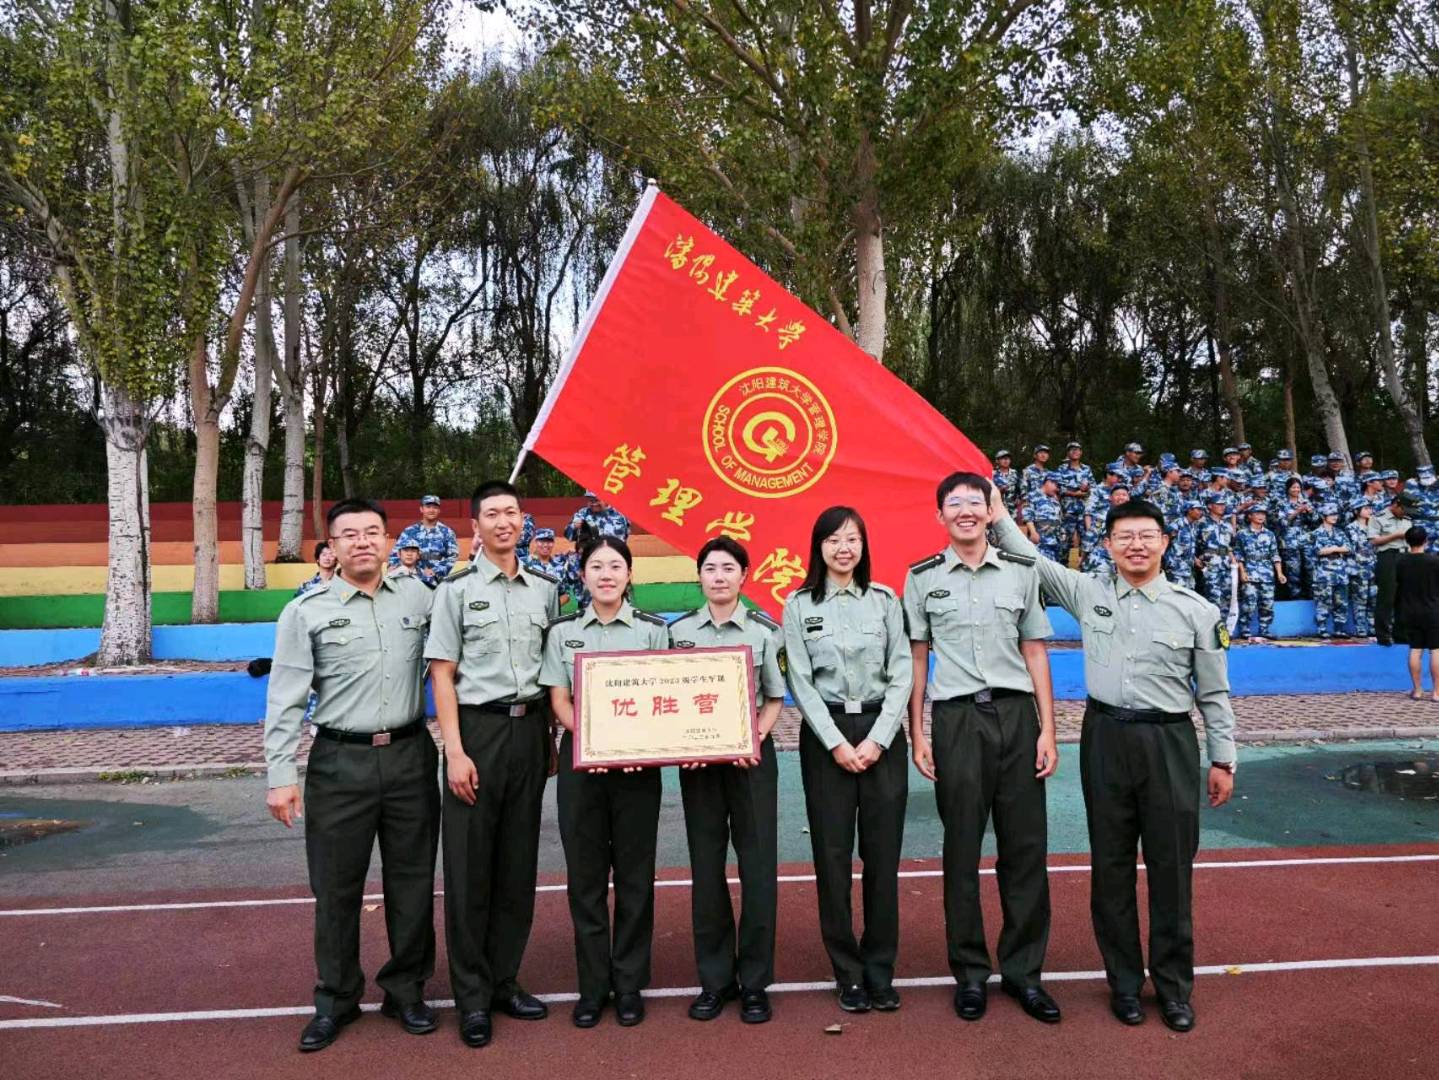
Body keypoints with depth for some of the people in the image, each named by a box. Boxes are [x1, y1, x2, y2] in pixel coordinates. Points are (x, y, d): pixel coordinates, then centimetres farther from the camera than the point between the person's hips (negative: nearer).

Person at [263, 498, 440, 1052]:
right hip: (341, 762, -2)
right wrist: (281, 775, -8)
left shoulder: (417, 596, 5)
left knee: (412, 880, 11)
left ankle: (406, 990, 28)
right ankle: (335, 1001, 26)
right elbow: (285, 701, -4)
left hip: (410, 755, 2)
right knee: (336, 887, 7)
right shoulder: (306, 611, -2)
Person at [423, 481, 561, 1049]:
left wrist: (555, 736, 7)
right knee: (470, 864, 2)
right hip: (478, 728, -4)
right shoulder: (457, 590, -2)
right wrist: (455, 752, -12)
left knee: (519, 861, 11)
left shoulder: (546, 588, 9)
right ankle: (471, 996, 15)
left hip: (531, 729, 4)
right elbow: (441, 674, -5)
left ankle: (504, 979, 25)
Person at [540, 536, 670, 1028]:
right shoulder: (563, 631, 6)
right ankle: (592, 984, 19)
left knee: (634, 872, 6)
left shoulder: (653, 629, 3)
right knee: (585, 872, 6)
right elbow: (559, 701, 2)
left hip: (638, 762, -1)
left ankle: (629, 983, 19)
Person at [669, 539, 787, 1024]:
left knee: (758, 865, 2)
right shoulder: (679, 631, 5)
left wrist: (753, 739, -13)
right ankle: (715, 978, 19)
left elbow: (775, 699, 4)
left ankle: (754, 981, 14)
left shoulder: (764, 630, 0)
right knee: (706, 866, 7)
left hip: (751, 754, -1)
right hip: (697, 758, 1)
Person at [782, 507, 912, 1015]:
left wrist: (877, 741, -8)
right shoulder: (800, 604, 2)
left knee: (883, 855, 3)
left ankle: (881, 971, 17)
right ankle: (848, 973, 15)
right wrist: (838, 744, -9)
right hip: (825, 735, -1)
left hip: (882, 734, 1)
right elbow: (801, 682, -1)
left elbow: (901, 674, 2)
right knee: (833, 856, 2)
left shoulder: (885, 600, 5)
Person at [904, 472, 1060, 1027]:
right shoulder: (922, 578, 4)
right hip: (957, 718, -1)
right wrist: (917, 735, 1)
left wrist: (1047, 730, 2)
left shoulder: (1022, 571, 8)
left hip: (1016, 714, 2)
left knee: (1025, 846, 5)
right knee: (961, 849, 6)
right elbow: (917, 659, 6)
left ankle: (1023, 970, 20)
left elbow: (1035, 653, 8)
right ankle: (970, 972, 20)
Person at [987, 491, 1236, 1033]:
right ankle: (1124, 981, 24)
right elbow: (1031, 561, 11)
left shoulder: (1195, 610, 0)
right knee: (1111, 865, 9)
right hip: (1105, 738, 2)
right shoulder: (1088, 593, 4)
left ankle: (1174, 986, 22)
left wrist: (1222, 760, 4)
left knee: (1171, 867, 6)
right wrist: (999, 515, 3)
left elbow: (1214, 694, 4)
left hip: (1169, 743, -1)